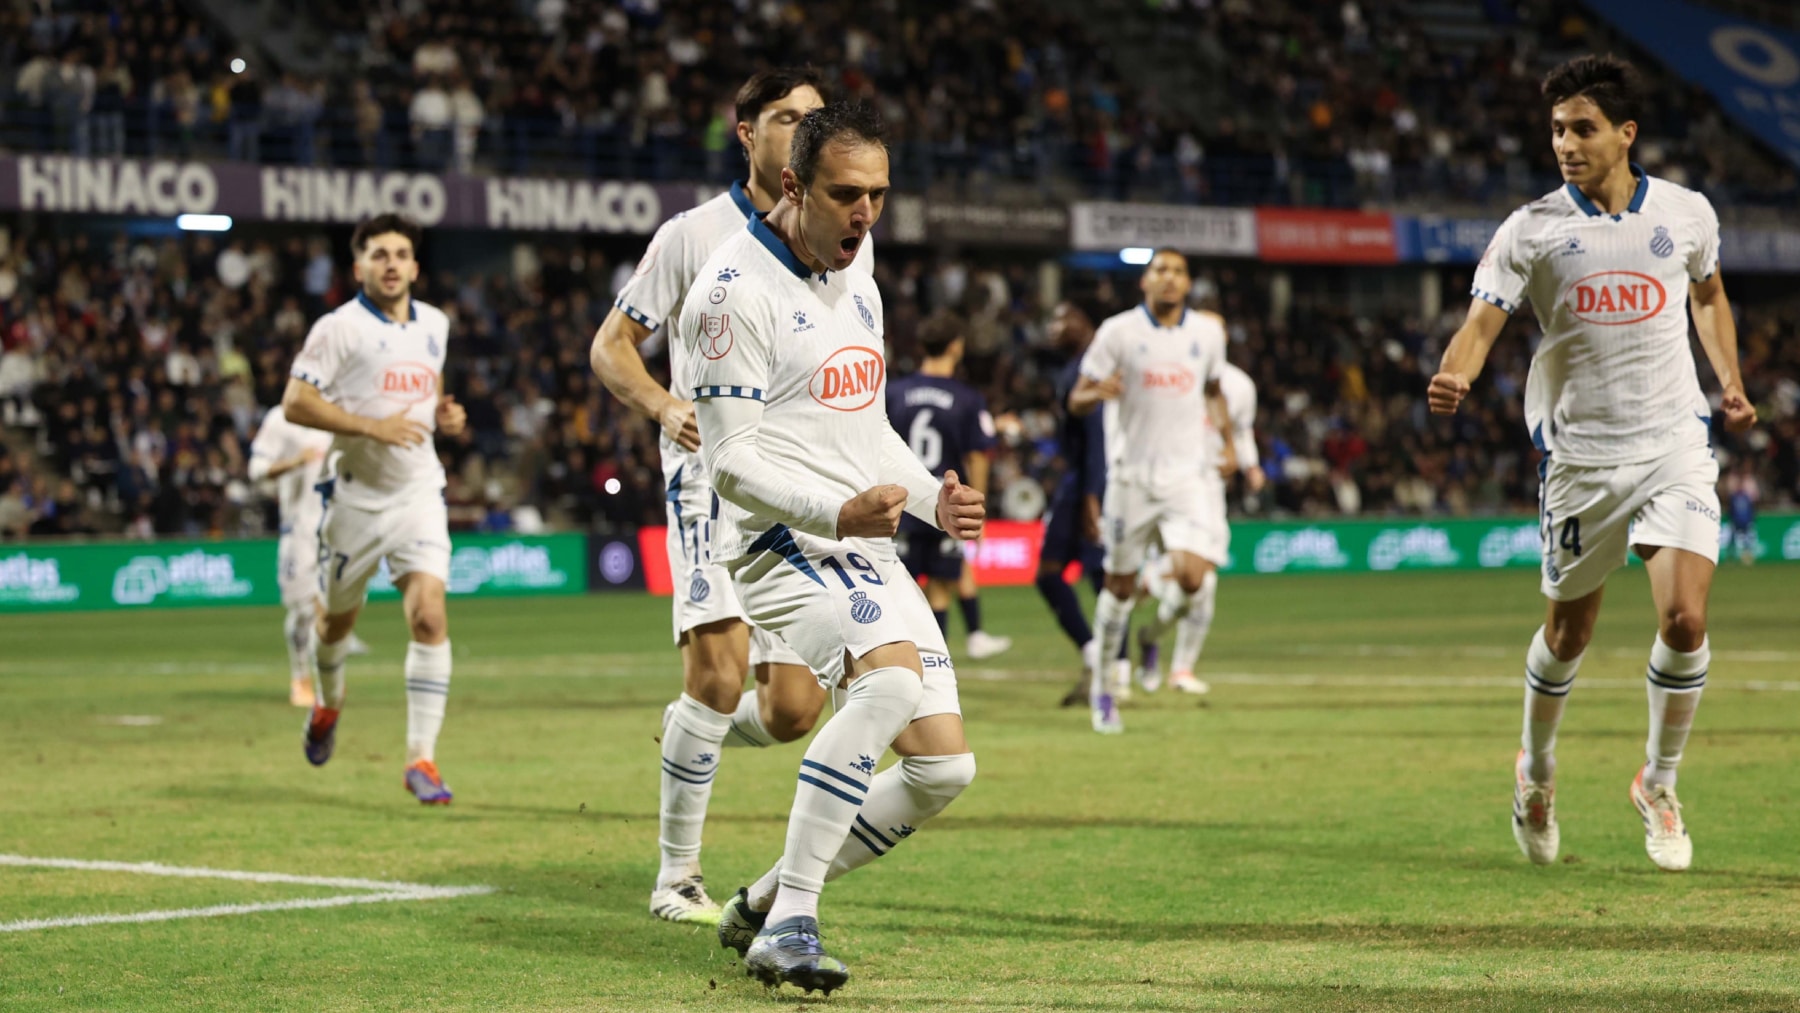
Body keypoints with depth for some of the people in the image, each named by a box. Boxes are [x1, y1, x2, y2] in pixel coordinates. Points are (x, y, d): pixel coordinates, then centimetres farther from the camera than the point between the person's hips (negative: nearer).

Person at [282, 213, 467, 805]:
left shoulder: (434, 325, 9)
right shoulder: (339, 328, -9)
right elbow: (295, 403, -14)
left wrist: (444, 414, 5)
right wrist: (372, 427, -22)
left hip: (418, 494, 3)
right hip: (355, 495, -3)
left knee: (430, 618, -15)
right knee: (339, 619, 14)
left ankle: (422, 757, -13)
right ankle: (329, 703, 48)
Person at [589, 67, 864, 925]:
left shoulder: (848, 244, 10)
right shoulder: (693, 236, -1)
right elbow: (611, 346, 2)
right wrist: (664, 406, -18)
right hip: (714, 475, -4)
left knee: (792, 709, -3)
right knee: (720, 669, -18)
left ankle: (691, 732, 31)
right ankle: (677, 876, -4)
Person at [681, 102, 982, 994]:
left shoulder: (858, 287, 16)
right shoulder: (738, 290, -12)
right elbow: (732, 461, -15)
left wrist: (931, 498, 8)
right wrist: (838, 512, -29)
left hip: (868, 551, 9)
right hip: (782, 544, -9)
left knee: (943, 768, 3)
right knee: (891, 675, -34)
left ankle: (765, 901, 19)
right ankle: (788, 924, -30)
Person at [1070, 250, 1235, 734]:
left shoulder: (1207, 331, 5)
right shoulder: (1118, 331, -4)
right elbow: (1076, 400, -4)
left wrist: (1228, 440, 16)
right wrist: (1097, 392, -26)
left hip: (1184, 474, 2)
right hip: (1131, 473, -2)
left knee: (1191, 577, -15)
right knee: (1121, 582, 6)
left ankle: (1156, 631, 19)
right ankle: (1101, 680, 25)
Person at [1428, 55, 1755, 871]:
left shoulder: (1687, 213, 1)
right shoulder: (1532, 230, -5)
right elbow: (1482, 321, -14)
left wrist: (1730, 381, 11)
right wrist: (1453, 375, -35)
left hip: (1675, 444, 0)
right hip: (1581, 452, 0)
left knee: (1685, 618, -15)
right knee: (1569, 629, 11)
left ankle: (1658, 786, 6)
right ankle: (1536, 771, 37)